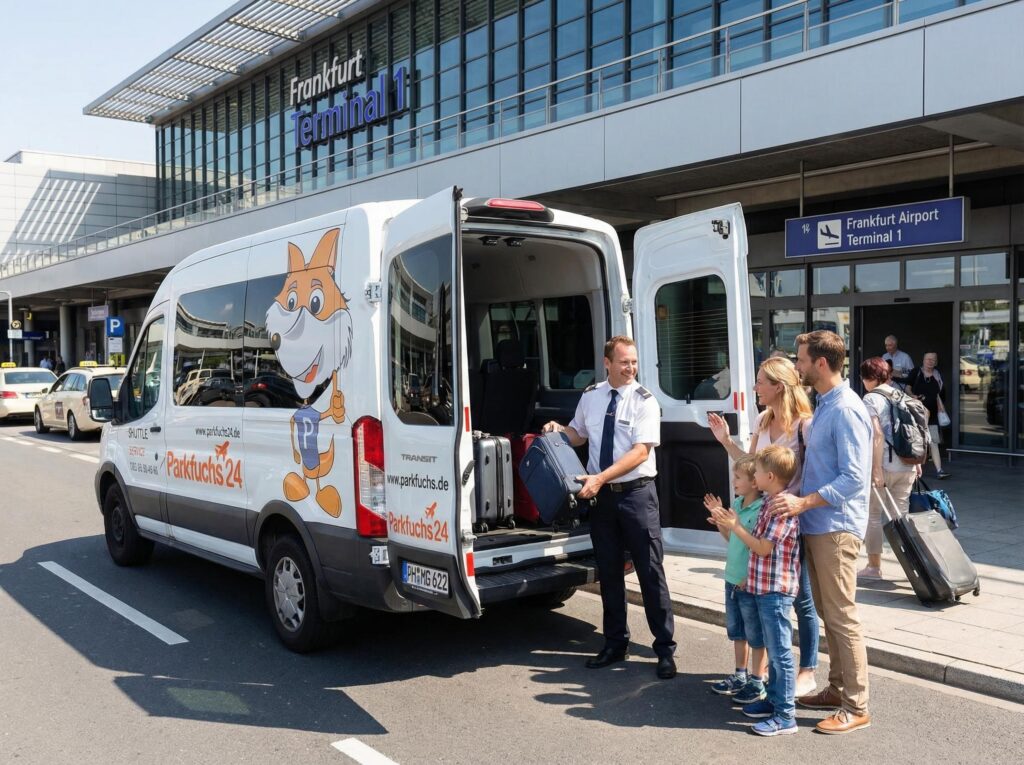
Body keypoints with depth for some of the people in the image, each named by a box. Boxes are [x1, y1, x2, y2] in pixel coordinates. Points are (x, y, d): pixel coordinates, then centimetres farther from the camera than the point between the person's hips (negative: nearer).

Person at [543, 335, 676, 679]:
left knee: (651, 572, -1)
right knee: (609, 571, 13)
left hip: (636, 493, -4)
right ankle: (615, 644, 27)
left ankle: (665, 649, 11)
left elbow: (640, 451, -17)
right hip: (601, 495, 5)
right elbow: (579, 435, 22)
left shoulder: (644, 401, -8)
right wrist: (558, 429, 0)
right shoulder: (590, 397, 7)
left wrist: (600, 478, -23)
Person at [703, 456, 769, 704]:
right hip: (733, 580, 8)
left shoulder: (762, 510, -20)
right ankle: (740, 676, 34)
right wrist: (720, 520, 4)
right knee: (736, 631, 19)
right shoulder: (737, 504, 5)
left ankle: (757, 682, 19)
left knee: (755, 635, 7)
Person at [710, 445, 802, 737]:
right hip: (765, 588, 10)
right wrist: (725, 523, 10)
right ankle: (774, 699, 31)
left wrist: (735, 526, -13)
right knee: (773, 650, 19)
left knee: (780, 652, -3)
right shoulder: (769, 503, 10)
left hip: (776, 590, -10)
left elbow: (763, 547, -19)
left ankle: (786, 716, 3)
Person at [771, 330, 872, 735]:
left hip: (836, 527, -10)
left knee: (842, 617, -2)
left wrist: (803, 503, -25)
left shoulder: (846, 410, -17)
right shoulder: (824, 405, 13)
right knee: (827, 613, 16)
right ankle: (838, 689, 28)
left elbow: (854, 478, -22)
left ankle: (856, 706, 8)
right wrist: (797, 496, 14)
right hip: (817, 525, 10)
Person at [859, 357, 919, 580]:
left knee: (872, 515, 6)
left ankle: (874, 567, 12)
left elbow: (877, 435, -17)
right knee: (902, 515, 12)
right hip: (906, 466, 6)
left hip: (883, 465, -6)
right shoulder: (900, 396, 11)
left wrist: (876, 469, -18)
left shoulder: (871, 399, -8)